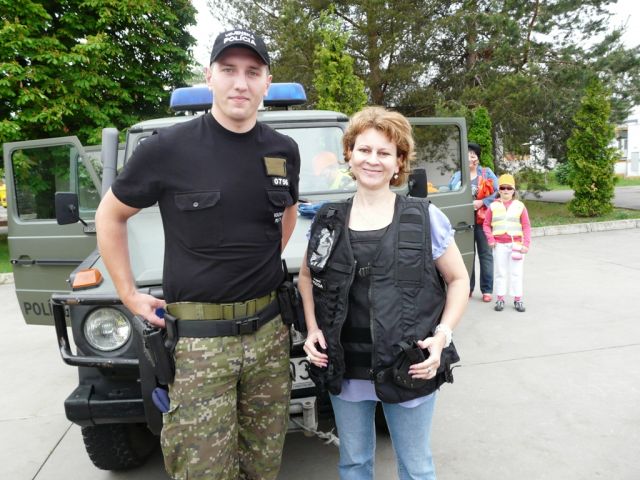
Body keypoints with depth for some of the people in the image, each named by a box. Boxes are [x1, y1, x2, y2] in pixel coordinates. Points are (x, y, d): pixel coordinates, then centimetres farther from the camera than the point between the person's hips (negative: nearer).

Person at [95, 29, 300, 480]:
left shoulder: (284, 151, 3)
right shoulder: (168, 148, -9)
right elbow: (110, 217, 4)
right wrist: (129, 294, 1)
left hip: (269, 330, 4)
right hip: (198, 337, -3)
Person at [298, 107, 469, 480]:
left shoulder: (425, 218, -6)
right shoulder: (328, 220, 1)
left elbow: (459, 279, 1)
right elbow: (307, 276, 14)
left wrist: (443, 335, -12)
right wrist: (313, 329, 1)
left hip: (410, 369, -2)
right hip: (344, 370, 3)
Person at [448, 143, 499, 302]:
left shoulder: (487, 173, 5)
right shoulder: (457, 176, 12)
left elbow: (498, 192, -3)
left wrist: (482, 202, -14)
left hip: (482, 220, -2)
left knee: (485, 254, 3)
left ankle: (487, 290, 10)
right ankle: (467, 288, 17)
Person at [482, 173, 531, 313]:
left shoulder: (519, 206, 2)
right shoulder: (493, 206, 3)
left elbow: (526, 226, 1)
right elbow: (486, 224, 6)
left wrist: (526, 244, -7)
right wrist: (491, 240, -6)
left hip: (516, 243, 0)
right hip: (499, 244, 1)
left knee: (516, 273, 6)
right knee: (500, 272, 8)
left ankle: (518, 299, 14)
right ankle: (500, 299, 16)